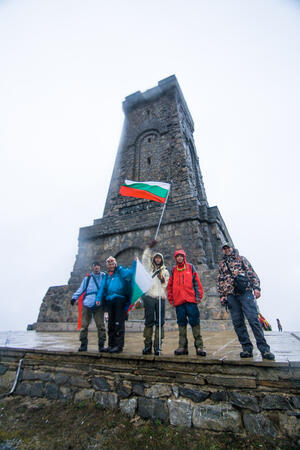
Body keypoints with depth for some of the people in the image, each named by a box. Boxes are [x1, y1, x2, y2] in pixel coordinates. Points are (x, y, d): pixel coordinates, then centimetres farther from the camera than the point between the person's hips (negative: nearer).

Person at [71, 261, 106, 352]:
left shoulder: (104, 277, 11)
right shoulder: (87, 278, 14)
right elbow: (81, 289, 12)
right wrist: (74, 297, 0)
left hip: (99, 305, -1)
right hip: (87, 304, 1)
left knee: (100, 325, -2)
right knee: (84, 325, 3)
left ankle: (101, 345, 8)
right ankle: (83, 344, 17)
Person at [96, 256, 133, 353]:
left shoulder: (121, 271, 5)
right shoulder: (106, 275, 18)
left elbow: (129, 273, -13)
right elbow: (102, 287, 9)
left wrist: (118, 267, -9)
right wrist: (99, 298, -3)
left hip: (120, 300, -5)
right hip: (109, 301, 5)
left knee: (119, 323, -4)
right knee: (111, 324, 12)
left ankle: (119, 345, 4)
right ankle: (111, 345, 22)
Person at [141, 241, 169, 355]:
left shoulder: (165, 271, 18)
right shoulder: (149, 268, 16)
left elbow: (166, 285, 13)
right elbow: (145, 258, 7)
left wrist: (162, 279, -7)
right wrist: (149, 247, 4)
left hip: (160, 298, 1)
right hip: (149, 297, -1)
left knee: (159, 323, 0)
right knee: (149, 322, 0)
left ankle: (157, 346, 7)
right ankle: (147, 346, 7)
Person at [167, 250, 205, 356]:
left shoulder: (190, 267, 7)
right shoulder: (174, 270, 13)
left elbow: (197, 282, 4)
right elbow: (170, 285, 15)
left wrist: (198, 296, -3)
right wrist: (171, 298, 9)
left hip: (191, 300, -2)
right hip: (179, 301, 3)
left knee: (195, 322, -2)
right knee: (181, 323, 7)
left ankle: (199, 347, 7)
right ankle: (182, 347, 15)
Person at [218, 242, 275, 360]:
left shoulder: (241, 259, 13)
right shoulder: (222, 264, 20)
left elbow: (251, 273, 4)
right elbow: (220, 281, 17)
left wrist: (256, 287, -8)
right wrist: (222, 295, 8)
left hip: (245, 292, -3)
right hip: (231, 295, 3)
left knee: (253, 319, -10)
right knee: (237, 323, 1)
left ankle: (264, 348, -2)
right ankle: (247, 348, 10)